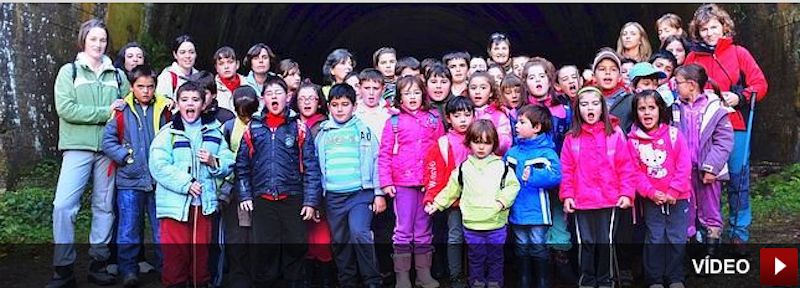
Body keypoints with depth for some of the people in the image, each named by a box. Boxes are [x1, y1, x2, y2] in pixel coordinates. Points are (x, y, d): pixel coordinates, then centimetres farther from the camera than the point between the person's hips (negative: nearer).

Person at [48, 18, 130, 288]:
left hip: (108, 149, 3)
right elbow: (66, 108, -9)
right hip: (77, 148, -3)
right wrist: (106, 112, -11)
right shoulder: (69, 71, 4)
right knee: (63, 205, -11)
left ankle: (98, 264, 16)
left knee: (105, 207, 6)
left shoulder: (117, 75, 13)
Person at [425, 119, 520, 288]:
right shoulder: (463, 168, 4)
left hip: (496, 225, 0)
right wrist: (437, 204, 9)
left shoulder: (502, 166, 1)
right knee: (475, 260, 11)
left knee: (495, 260, 13)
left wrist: (503, 200, -15)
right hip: (472, 226, 1)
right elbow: (451, 190, 12)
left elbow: (513, 186, 0)